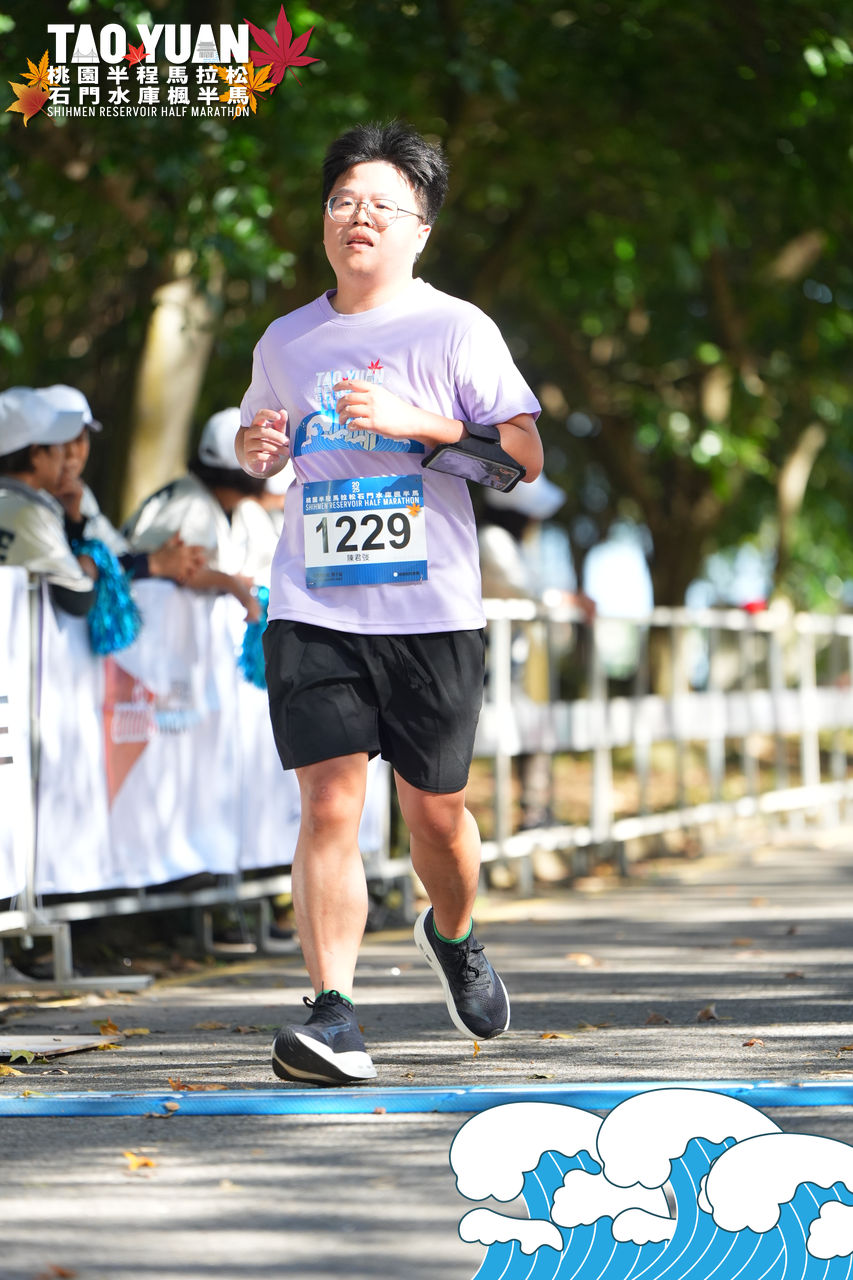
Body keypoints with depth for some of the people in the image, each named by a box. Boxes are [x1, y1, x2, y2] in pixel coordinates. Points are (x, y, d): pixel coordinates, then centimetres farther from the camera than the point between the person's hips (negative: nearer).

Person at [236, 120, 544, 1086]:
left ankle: (453, 935, 41)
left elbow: (526, 454, -7)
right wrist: (258, 444, 4)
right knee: (330, 802, -12)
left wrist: (412, 421, -18)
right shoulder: (286, 341, 11)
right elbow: (256, 437, 29)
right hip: (313, 609, 2)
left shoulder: (455, 329, -1)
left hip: (430, 610, -1)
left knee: (434, 811, 9)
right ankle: (333, 1017, -14)